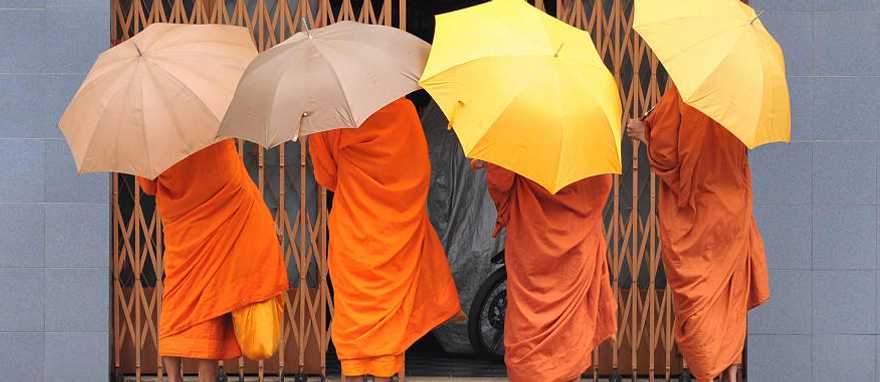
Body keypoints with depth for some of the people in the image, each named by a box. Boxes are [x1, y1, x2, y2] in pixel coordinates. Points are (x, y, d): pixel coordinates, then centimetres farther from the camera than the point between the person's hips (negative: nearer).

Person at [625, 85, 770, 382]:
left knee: (696, 299, 5)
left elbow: (665, 154, -15)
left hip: (694, 216, -4)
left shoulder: (681, 94, -18)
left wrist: (643, 132, 4)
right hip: (735, 210, 4)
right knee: (732, 294, 15)